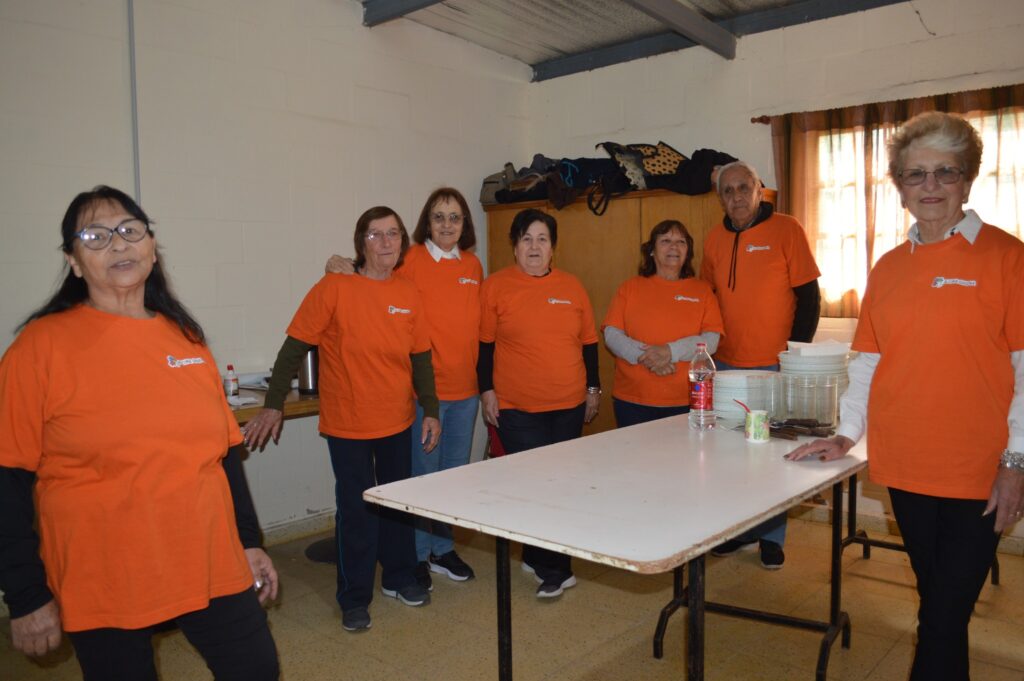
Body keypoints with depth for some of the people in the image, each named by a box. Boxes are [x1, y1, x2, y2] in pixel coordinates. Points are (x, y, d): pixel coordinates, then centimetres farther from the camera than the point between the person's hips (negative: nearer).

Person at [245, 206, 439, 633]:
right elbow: (294, 348, -10)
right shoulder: (333, 289, -12)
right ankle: (355, 598, 23)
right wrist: (273, 405, -12)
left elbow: (420, 358, 8)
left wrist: (431, 411, 5)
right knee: (356, 510, 4)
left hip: (398, 422, 5)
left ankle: (399, 577, 38)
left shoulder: (408, 295, 1)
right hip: (348, 424, -4)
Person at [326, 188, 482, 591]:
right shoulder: (411, 260, -9)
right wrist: (349, 271, -29)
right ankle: (417, 556, 25)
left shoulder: (473, 265, 7)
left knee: (455, 475, 17)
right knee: (422, 476, 5)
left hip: (465, 390, 6)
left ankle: (443, 550, 34)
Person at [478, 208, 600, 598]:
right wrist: (487, 391, -5)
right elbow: (484, 344, 0)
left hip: (569, 406, 4)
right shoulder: (496, 287, -2)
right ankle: (555, 570, 8)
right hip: (516, 408, -4)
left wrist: (593, 388, 12)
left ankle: (537, 558, 29)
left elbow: (588, 342, 13)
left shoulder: (572, 287, 7)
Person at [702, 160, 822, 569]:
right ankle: (737, 531, 27)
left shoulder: (786, 230, -6)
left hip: (774, 366, -4)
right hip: (726, 365, 4)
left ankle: (771, 538, 21)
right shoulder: (715, 239, 6)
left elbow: (809, 297, -6)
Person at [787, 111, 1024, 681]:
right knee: (938, 609, 17)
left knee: (945, 617, 0)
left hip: (977, 472, -4)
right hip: (905, 467, 4)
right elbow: (869, 361, 13)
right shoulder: (889, 268, 9)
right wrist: (846, 435, 6)